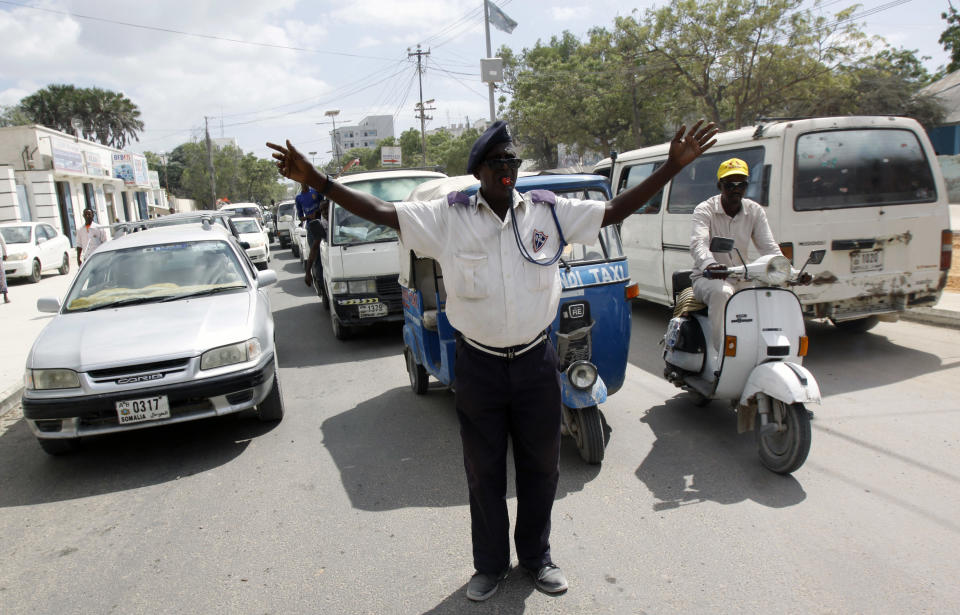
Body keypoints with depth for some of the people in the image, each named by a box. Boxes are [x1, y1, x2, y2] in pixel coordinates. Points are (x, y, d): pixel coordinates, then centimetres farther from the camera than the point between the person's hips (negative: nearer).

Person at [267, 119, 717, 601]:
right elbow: (381, 212, -8)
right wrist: (317, 181, -16)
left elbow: (616, 210, 2)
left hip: (536, 362, 2)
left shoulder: (549, 211, -1)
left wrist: (673, 166, -3)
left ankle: (536, 557, 41)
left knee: (540, 466, 16)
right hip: (478, 366, -1)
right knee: (483, 471, 14)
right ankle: (490, 564, 37)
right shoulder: (449, 216, -5)